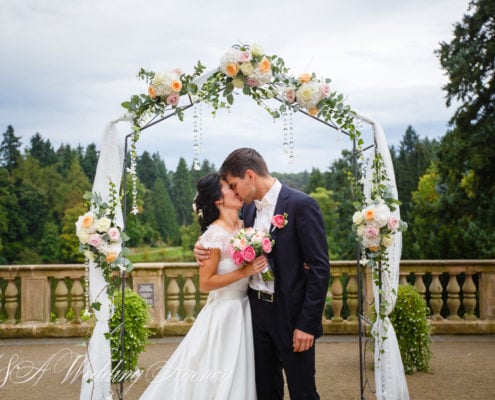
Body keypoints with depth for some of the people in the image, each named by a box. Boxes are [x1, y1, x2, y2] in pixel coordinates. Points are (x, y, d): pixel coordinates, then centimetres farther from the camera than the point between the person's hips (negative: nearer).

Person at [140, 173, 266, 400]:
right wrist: (245, 272, -21)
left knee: (239, 372, 16)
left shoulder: (244, 226, 3)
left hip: (245, 309, 7)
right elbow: (205, 283, -17)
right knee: (217, 379, 3)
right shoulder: (214, 235, -18)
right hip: (224, 313, -7)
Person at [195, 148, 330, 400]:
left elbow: (320, 268, -16)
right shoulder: (249, 208, 8)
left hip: (291, 314, -6)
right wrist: (206, 252, -3)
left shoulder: (301, 205, -14)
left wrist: (307, 324, -17)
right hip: (257, 312, 6)